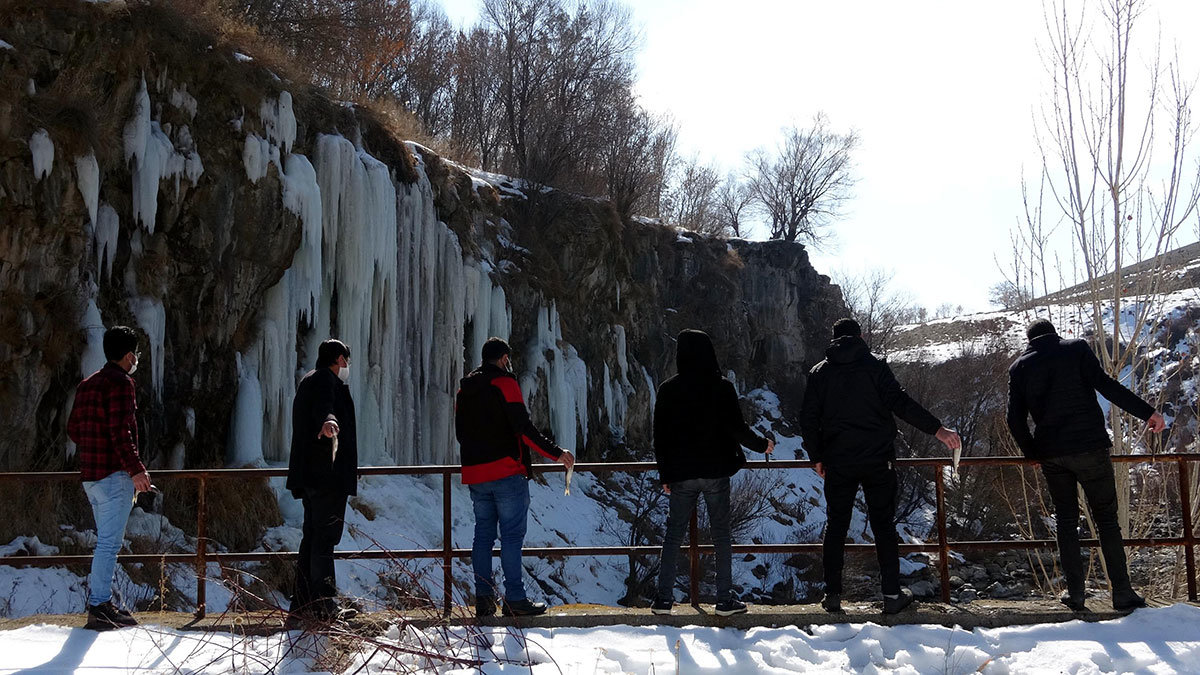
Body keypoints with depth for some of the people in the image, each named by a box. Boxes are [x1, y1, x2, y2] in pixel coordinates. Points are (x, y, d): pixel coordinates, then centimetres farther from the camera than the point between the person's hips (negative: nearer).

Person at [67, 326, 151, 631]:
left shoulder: (87, 384, 16)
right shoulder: (121, 382, -12)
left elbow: (73, 428, 18)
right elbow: (120, 431, -21)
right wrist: (136, 469, -21)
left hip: (90, 474, 9)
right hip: (115, 474, -9)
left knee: (107, 540, 17)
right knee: (110, 542, -7)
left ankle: (98, 600, 20)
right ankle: (99, 608, -8)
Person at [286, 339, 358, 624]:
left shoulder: (309, 381, 23)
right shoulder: (326, 379, -8)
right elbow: (322, 406, -31)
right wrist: (327, 421, -52)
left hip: (310, 474, 10)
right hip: (328, 472, -10)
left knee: (313, 535, 13)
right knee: (325, 536, -9)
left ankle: (303, 604, 16)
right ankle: (324, 604, -9)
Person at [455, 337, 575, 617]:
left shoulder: (465, 388, 14)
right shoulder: (504, 382, -7)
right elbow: (523, 427, -15)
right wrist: (557, 454, -10)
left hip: (474, 474, 7)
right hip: (507, 471, -7)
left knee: (483, 533, 11)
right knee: (512, 534, -4)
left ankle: (483, 598, 10)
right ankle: (515, 599, -5)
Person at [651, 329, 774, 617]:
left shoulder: (668, 390, -2)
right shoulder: (723, 388, -7)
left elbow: (660, 436, 1)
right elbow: (737, 428, -7)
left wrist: (665, 475, 9)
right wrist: (761, 445, 12)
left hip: (681, 474, 1)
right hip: (716, 473, -1)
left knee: (673, 534, 9)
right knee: (721, 534, 7)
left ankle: (664, 598, 8)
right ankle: (725, 599, 9)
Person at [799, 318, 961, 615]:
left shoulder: (819, 372, 5)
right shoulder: (874, 365, -1)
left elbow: (808, 420, 4)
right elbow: (900, 401, -13)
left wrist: (817, 457, 14)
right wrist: (936, 428, -13)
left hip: (838, 464, 2)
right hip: (877, 460, -1)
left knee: (835, 526, 10)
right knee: (884, 525, 5)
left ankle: (833, 594, 10)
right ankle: (892, 595, 5)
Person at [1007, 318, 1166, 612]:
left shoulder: (1019, 367, 9)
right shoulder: (1077, 348, 3)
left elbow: (1015, 419, 4)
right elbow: (1104, 383, -12)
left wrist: (1032, 452, 17)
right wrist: (1146, 412, -12)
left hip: (1050, 453, 2)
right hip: (1088, 447, -2)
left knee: (1066, 520, 12)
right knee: (1106, 518, 4)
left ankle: (1074, 593, 9)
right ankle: (1123, 593, 2)